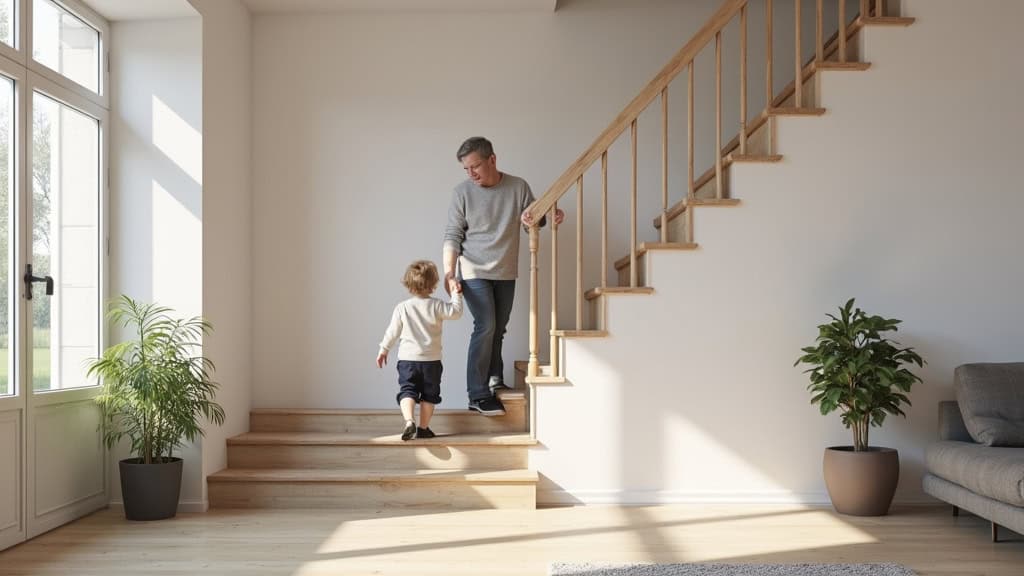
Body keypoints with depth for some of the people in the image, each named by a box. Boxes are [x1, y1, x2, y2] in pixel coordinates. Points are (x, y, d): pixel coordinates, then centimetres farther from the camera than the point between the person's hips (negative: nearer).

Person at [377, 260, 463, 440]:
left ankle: (409, 421, -23)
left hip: (407, 359, 0)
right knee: (429, 394, 13)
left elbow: (393, 332, 1)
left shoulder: (402, 307, -4)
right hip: (431, 359, 0)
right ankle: (423, 428, 17)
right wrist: (456, 295, 11)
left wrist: (384, 349, 14)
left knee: (407, 391, 1)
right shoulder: (436, 306, -9)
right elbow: (456, 312, -3)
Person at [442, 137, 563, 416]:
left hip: (506, 273, 4)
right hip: (474, 272, -3)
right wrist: (449, 273, -17)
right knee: (485, 326, -13)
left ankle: (494, 379, 30)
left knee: (498, 329, 13)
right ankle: (478, 395, -8)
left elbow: (535, 218, 3)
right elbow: (452, 236, -7)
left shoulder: (518, 187, -2)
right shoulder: (463, 192, -8)